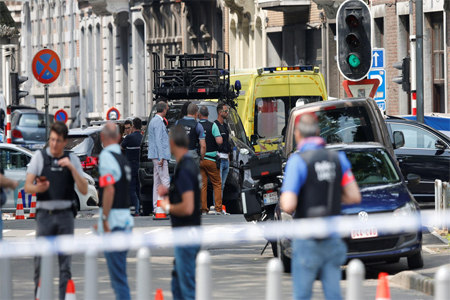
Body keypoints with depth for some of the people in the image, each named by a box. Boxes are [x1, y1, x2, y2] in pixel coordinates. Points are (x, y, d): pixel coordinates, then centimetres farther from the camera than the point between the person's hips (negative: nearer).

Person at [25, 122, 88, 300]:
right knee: (41, 262, -3)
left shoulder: (72, 159, 6)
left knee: (65, 263, 1)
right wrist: (38, 188, -24)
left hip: (65, 214, 1)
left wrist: (71, 168, -11)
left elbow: (84, 190, 0)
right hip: (44, 214, -1)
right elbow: (27, 187, -2)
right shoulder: (40, 157, 3)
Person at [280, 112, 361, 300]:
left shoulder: (298, 161, -12)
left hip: (307, 241, -5)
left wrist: (284, 200, 3)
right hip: (333, 240, 5)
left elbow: (288, 206, -19)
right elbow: (355, 197, 8)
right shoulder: (338, 158, 4)